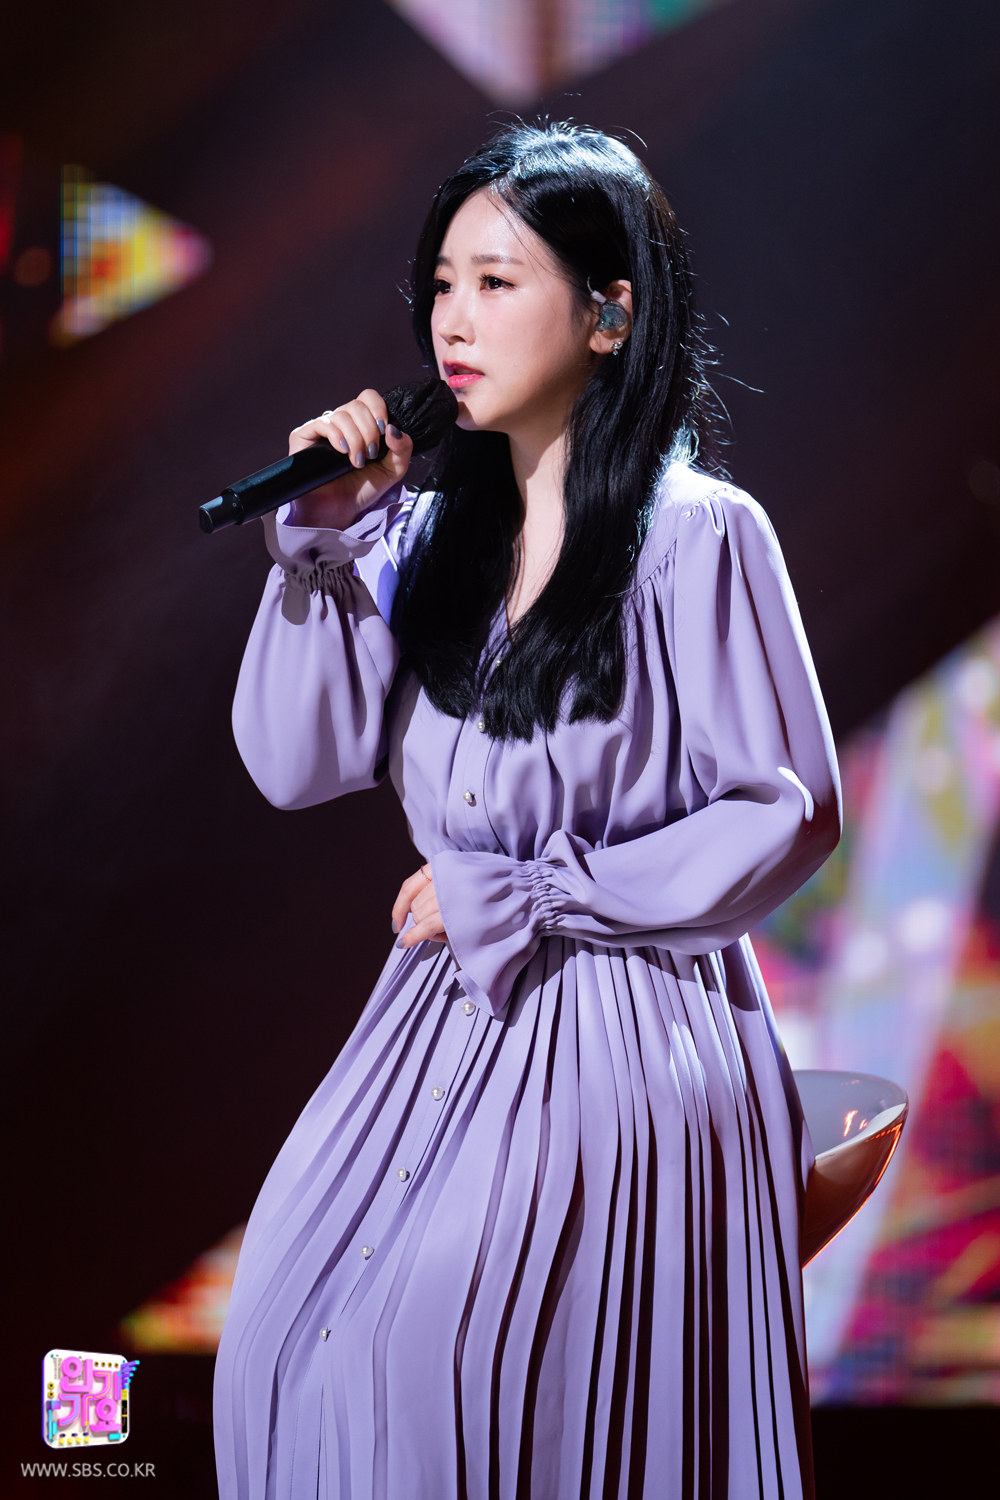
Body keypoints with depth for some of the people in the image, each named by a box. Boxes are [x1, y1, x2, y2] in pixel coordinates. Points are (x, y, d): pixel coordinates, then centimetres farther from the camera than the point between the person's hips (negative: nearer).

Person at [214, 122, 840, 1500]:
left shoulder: (699, 535, -8)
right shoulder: (431, 533, 8)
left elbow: (788, 814, -10)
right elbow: (296, 764, 1)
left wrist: (525, 896, -10)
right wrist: (324, 545, -8)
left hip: (624, 1024, -5)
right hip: (447, 1015, 6)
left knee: (453, 1356, -19)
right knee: (293, 1332, -10)